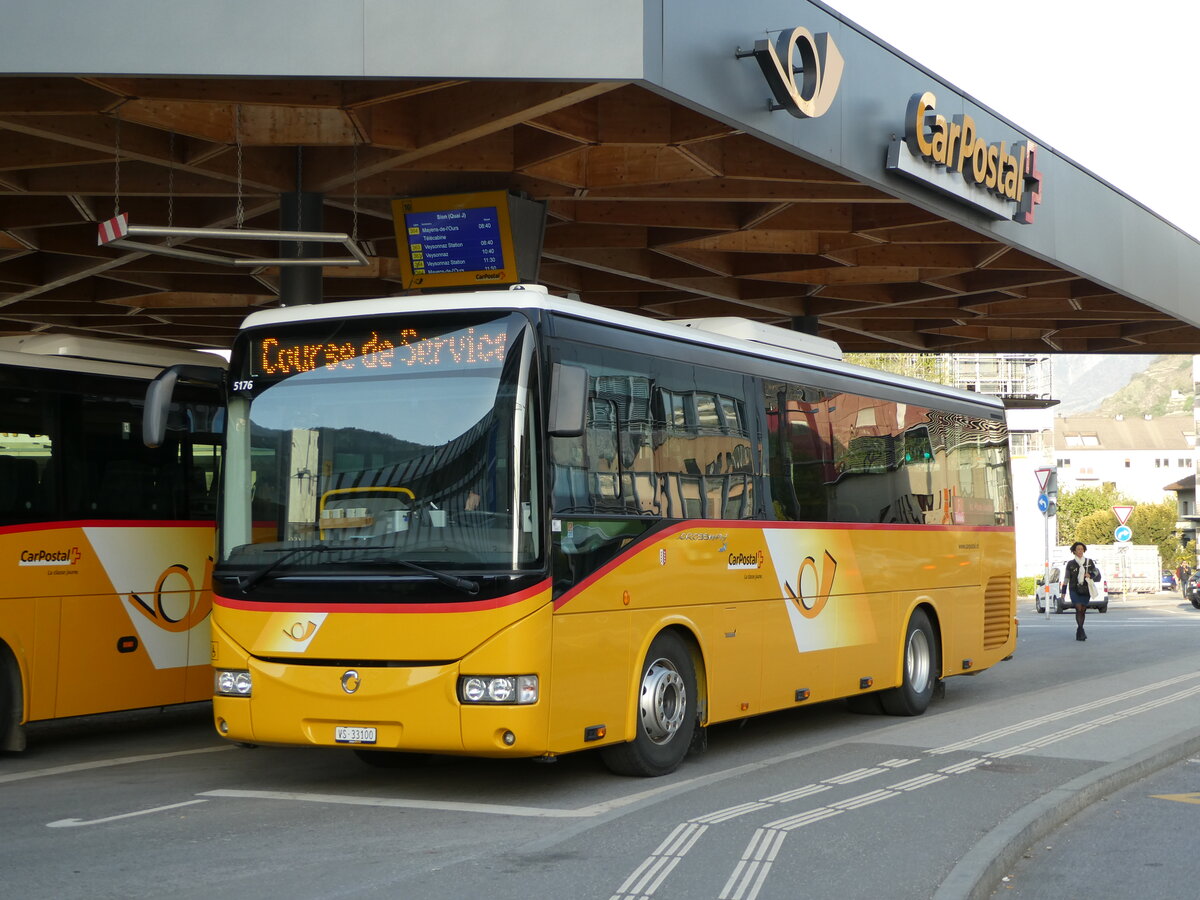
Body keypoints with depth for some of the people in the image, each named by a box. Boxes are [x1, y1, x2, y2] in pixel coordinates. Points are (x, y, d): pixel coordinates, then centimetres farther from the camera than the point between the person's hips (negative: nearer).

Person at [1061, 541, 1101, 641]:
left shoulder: (1089, 562, 8)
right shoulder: (1070, 563, 3)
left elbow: (1097, 573, 14)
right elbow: (1066, 578, 7)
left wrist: (1090, 575, -8)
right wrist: (1063, 592, 5)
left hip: (1085, 590, 2)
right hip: (1074, 589, -2)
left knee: (1083, 610, 5)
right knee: (1078, 608, -17)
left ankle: (1079, 633, 15)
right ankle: (1081, 631, -22)